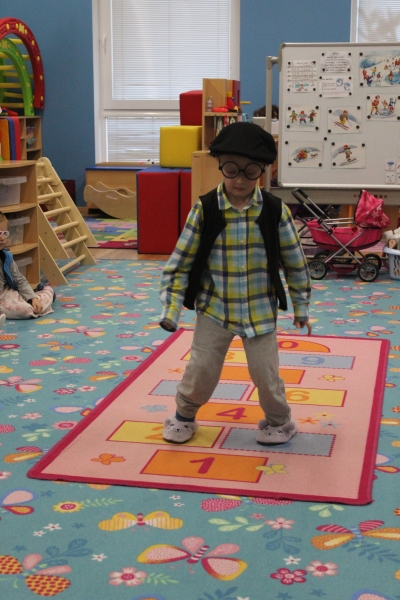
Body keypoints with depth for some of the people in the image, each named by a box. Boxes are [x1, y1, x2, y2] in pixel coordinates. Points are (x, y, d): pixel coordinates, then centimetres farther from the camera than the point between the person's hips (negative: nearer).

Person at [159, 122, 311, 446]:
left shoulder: (276, 211, -9)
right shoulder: (204, 209, -11)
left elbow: (295, 262, 1)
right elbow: (181, 262, -5)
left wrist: (301, 306, 7)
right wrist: (172, 307, -9)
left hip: (260, 311, 0)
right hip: (214, 309, 0)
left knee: (266, 372, 5)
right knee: (201, 369, 6)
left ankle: (279, 421, 33)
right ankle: (184, 415, 33)